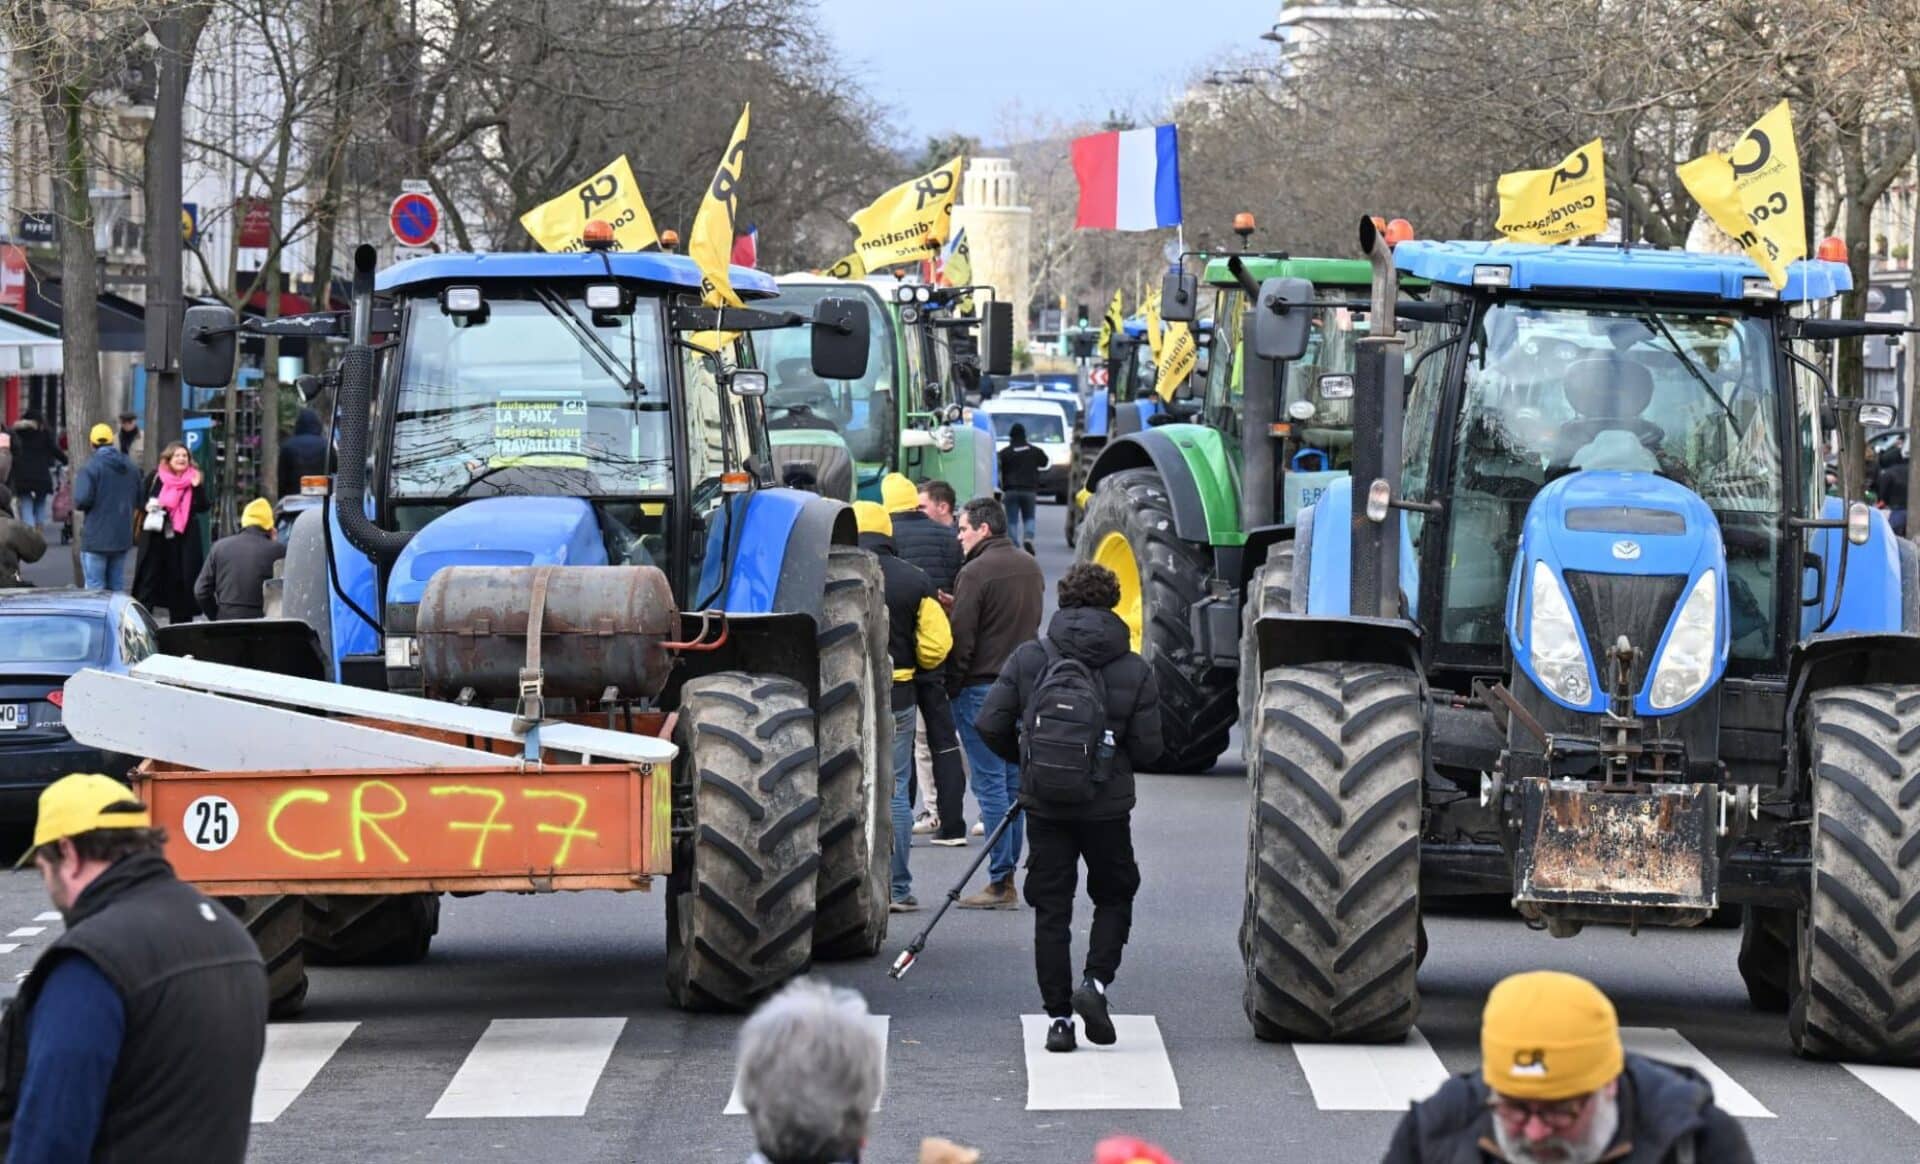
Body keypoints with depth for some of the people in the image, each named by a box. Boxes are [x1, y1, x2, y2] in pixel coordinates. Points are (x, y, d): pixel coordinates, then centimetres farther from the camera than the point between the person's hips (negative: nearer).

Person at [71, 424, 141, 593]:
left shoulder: (90, 467, -13)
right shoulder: (130, 468, 8)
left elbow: (82, 500, -20)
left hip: (96, 538, -6)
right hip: (122, 537, 6)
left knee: (95, 587, -2)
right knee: (117, 587, 14)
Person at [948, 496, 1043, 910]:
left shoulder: (976, 573, -13)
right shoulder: (1030, 567, 13)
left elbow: (962, 637, -15)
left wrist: (952, 686, -6)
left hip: (982, 687, -8)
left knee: (990, 783, -6)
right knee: (1013, 781, 11)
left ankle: (1001, 883, -8)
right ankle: (1008, 873, 13)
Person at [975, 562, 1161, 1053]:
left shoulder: (1028, 659, -3)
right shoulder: (1135, 670, -4)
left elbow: (990, 724, -4)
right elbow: (1148, 747, -5)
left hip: (1044, 805, 1)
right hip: (1107, 807, -1)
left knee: (1051, 910, 7)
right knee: (1115, 897, 18)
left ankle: (1058, 1018, 5)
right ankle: (1095, 981, -3)